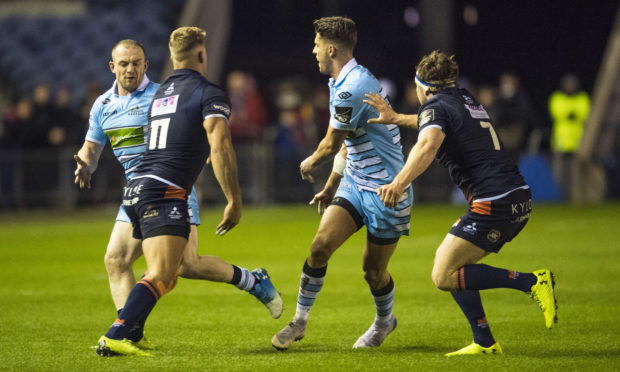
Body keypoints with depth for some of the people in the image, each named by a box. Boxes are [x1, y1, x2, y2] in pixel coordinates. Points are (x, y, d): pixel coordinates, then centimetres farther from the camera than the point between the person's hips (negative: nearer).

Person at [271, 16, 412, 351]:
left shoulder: (352, 89, -23)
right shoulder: (341, 84, 11)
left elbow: (332, 144, -13)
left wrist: (311, 163, 8)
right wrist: (331, 187, 26)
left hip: (385, 189, -8)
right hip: (355, 183, 8)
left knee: (373, 271, 3)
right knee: (321, 245, -8)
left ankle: (384, 321, 31)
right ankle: (300, 320, 0)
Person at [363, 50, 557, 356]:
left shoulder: (434, 106, -6)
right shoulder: (465, 99, 19)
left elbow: (428, 145, -27)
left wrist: (399, 183, -39)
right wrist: (396, 118, 41)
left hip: (493, 204, -9)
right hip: (520, 198, 9)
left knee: (443, 277, -8)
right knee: (453, 266, 17)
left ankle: (532, 282, -13)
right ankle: (484, 342, 11)